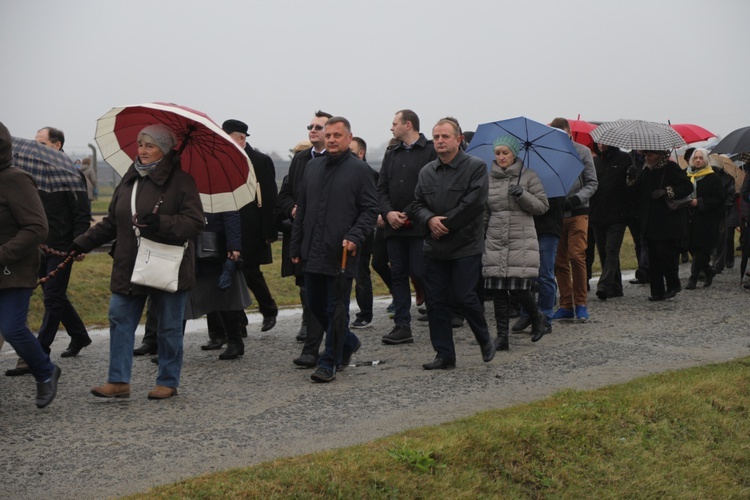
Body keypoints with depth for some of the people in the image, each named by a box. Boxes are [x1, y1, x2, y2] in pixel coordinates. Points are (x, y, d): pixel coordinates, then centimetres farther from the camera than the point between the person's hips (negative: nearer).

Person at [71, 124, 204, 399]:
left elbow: (195, 222, -16)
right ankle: (118, 381, 8)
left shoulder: (180, 181, -9)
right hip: (129, 267, 6)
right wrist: (84, 242, 9)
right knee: (120, 320, 2)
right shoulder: (130, 179, 10)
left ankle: (168, 382, 19)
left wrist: (160, 222, -29)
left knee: (169, 328, 6)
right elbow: (111, 222, 17)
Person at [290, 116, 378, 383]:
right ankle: (348, 342, 33)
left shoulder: (360, 169, -4)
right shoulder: (313, 167, 13)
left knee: (336, 310, 0)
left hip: (342, 254, -6)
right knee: (314, 305, 13)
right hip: (313, 252, 6)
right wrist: (296, 246, 14)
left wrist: (355, 237, -19)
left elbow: (370, 209, -5)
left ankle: (329, 362, 9)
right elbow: (302, 209, 17)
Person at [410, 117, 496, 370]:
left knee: (465, 297, -7)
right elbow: (417, 204, 11)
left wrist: (445, 224, -12)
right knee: (435, 302, 4)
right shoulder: (427, 171, 12)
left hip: (466, 246, -5)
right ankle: (444, 354, 13)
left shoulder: (476, 167, -5)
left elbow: (473, 204, -14)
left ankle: (485, 341, 20)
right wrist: (430, 219, -10)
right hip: (434, 248, 5)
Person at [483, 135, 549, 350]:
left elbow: (543, 205, 2)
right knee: (498, 291, -1)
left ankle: (537, 317, 22)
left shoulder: (529, 177, 2)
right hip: (495, 242, 3)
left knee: (519, 289, -8)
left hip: (522, 242, -3)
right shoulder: (488, 179, 10)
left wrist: (523, 195, -14)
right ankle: (502, 336, 7)